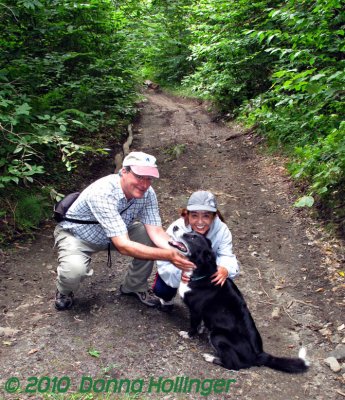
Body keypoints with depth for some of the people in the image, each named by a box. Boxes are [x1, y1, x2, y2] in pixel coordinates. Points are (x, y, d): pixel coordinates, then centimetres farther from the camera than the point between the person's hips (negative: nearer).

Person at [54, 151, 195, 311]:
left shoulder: (147, 193, -19)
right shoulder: (103, 193, -39)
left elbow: (156, 232, -21)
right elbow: (123, 246, -42)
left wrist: (177, 252, -40)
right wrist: (167, 256, -46)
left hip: (116, 234, 6)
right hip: (75, 234, -5)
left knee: (149, 238, -17)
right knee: (74, 270, -34)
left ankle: (135, 286, 9)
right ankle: (64, 291, 5)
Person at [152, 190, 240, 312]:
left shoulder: (222, 230, -27)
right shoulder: (177, 230, -32)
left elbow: (226, 255, -28)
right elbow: (164, 262, -32)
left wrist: (225, 269, -54)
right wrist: (179, 273, -54)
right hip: (180, 269, -1)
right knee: (161, 288, -26)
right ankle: (167, 298, 16)